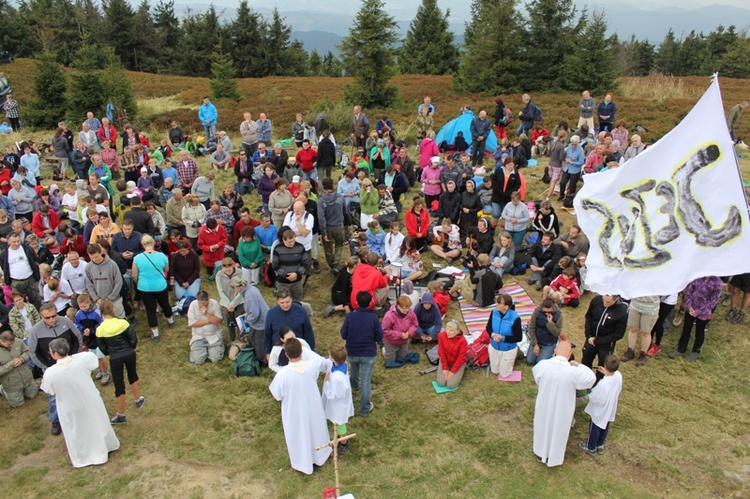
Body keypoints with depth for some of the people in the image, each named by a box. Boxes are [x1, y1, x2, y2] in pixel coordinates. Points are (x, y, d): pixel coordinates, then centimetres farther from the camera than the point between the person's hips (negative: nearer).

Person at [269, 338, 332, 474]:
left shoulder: (283, 373, -32)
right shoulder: (312, 365, -24)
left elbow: (277, 395, -17)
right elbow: (325, 362, 1)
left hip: (294, 412, -2)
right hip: (313, 408, 3)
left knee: (299, 436, 23)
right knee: (315, 430, 29)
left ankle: (304, 465, 44)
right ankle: (319, 457, 53)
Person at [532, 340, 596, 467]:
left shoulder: (542, 365, -23)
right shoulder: (573, 372, -29)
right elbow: (591, 378, -10)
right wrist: (578, 365, -3)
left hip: (544, 407, 2)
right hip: (562, 410, -2)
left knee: (542, 429, 27)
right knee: (558, 433, 23)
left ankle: (541, 454, 49)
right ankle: (553, 458, 45)